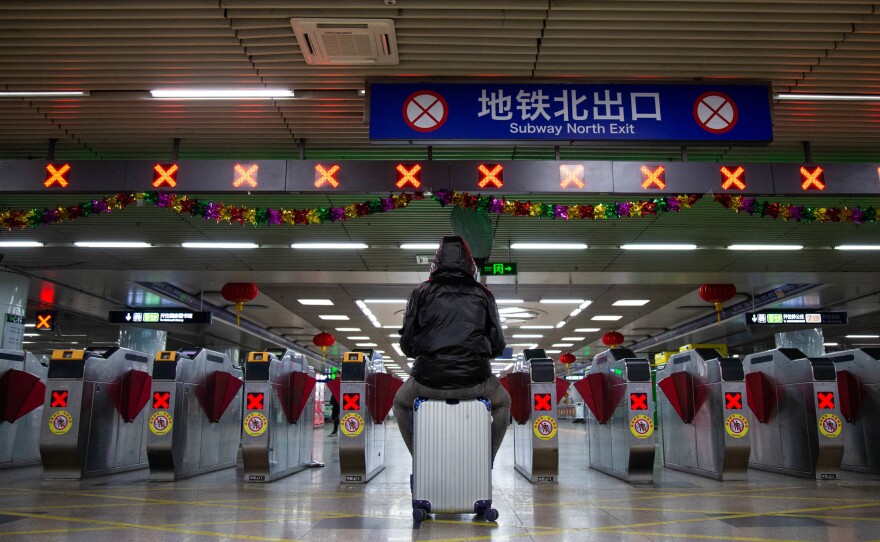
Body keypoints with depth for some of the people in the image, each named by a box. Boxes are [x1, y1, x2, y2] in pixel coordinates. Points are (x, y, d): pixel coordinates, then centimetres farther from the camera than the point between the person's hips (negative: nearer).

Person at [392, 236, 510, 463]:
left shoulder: (421, 292, 5)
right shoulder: (483, 294, 7)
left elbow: (406, 345, 4)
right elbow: (498, 346, 7)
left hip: (429, 380, 0)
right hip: (475, 381, 1)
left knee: (401, 404, 33)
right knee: (502, 403, 34)